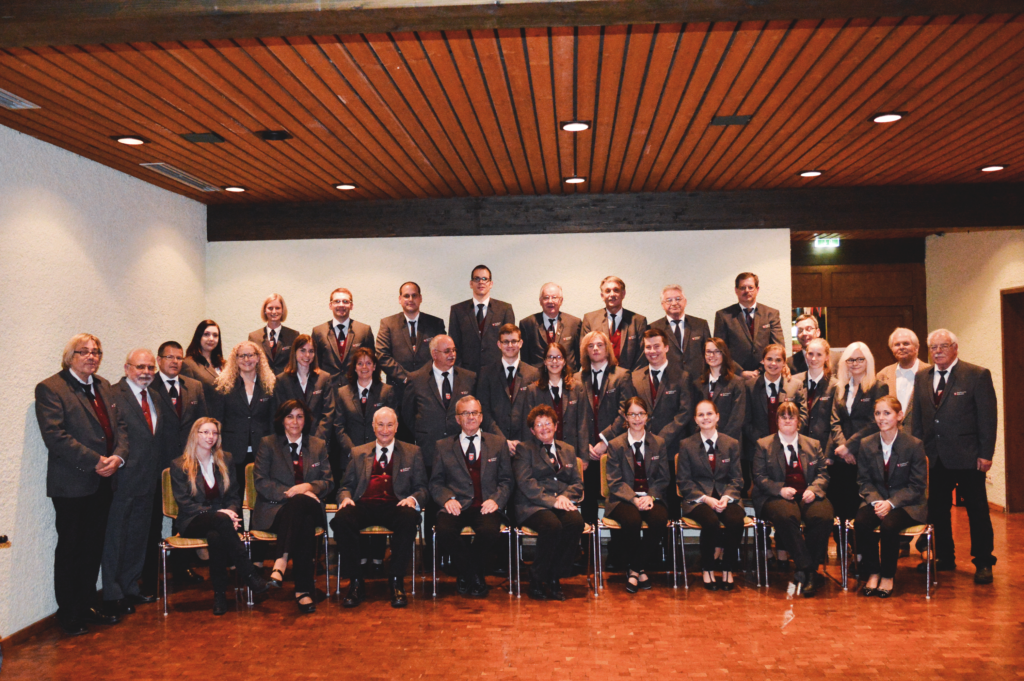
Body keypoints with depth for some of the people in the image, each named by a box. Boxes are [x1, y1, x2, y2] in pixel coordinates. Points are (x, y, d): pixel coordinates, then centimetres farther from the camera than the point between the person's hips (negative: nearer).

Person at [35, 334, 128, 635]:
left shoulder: (104, 386, 13)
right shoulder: (50, 389, -9)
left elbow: (120, 425, 11)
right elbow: (55, 436, -18)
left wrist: (118, 456, -8)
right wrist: (95, 461, -20)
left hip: (102, 481, 7)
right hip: (71, 484, -7)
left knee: (94, 548, 14)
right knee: (70, 549, 5)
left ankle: (88, 606, 27)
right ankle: (68, 614, 18)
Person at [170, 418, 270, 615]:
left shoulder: (226, 460, 14)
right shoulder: (179, 466, 2)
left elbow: (234, 496, 13)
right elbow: (184, 504, -7)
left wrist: (231, 511, -12)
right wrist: (218, 513, -19)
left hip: (218, 523, 3)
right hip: (192, 523, -3)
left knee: (216, 536, -36)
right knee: (222, 521, -37)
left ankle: (220, 593, -29)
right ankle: (251, 576, -37)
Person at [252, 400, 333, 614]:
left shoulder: (319, 445, 17)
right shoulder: (268, 444, 10)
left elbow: (328, 482, 10)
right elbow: (260, 481, -1)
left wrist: (308, 486, -12)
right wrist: (289, 492, -15)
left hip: (309, 506, 2)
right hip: (274, 508, -1)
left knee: (298, 503, -38)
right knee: (304, 523, -36)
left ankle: (281, 563, -40)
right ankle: (304, 589, -36)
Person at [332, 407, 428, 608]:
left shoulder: (412, 452, 20)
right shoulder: (358, 453, 25)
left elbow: (421, 487, 14)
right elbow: (346, 485, 21)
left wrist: (413, 499, -10)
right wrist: (345, 498, -3)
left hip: (395, 506, -1)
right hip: (364, 505, 1)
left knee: (409, 518, -37)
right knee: (341, 519, -32)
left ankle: (396, 582, -24)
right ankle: (355, 583, -20)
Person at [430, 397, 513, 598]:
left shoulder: (498, 443, 16)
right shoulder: (444, 446, 16)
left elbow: (506, 480, 13)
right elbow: (435, 483, 13)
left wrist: (495, 500, -7)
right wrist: (448, 499, -8)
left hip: (485, 506, 0)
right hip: (457, 506, 0)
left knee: (490, 532, -34)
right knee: (444, 532, -33)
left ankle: (467, 576, -4)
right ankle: (474, 577, -7)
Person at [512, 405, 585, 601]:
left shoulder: (568, 450, 24)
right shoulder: (524, 449, 10)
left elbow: (577, 483, 17)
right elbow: (525, 483, -5)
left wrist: (565, 496, -6)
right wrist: (551, 501, -16)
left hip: (563, 504, 4)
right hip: (533, 506, -4)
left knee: (576, 522, -30)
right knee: (552, 525, -35)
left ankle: (554, 579, -17)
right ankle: (536, 580, -15)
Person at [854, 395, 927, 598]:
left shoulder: (914, 445, -7)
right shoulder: (866, 444, 3)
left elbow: (917, 485, -7)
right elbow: (864, 480, 5)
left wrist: (891, 503, -20)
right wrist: (876, 501, -15)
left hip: (907, 504, -3)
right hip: (876, 500, 3)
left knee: (889, 524, -33)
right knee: (861, 522, -28)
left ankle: (888, 576, -11)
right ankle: (873, 572, -9)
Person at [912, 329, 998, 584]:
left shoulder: (978, 375, -5)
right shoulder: (922, 378, 9)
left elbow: (988, 417, -7)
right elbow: (918, 418, 12)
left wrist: (986, 454, -11)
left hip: (967, 457, -5)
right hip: (936, 457, 5)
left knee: (977, 510, 4)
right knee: (937, 510, 11)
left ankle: (983, 563, 16)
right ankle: (945, 558, 25)